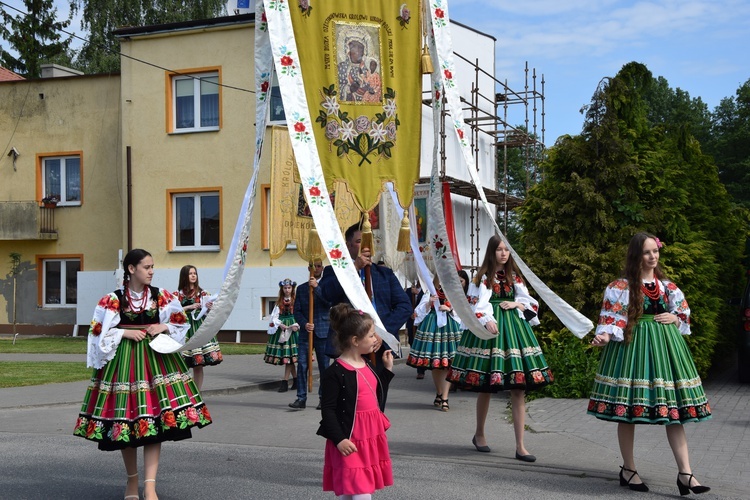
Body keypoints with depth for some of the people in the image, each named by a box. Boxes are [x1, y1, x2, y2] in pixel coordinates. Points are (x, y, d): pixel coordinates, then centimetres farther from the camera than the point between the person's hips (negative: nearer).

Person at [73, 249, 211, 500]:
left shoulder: (162, 296, 4)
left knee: (154, 422, -8)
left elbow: (181, 323, 13)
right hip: (123, 361, -1)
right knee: (125, 420, 4)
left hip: (155, 358, 1)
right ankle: (132, 480, 24)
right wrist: (125, 332, -11)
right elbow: (98, 331, -1)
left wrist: (164, 327, -5)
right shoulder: (113, 299, -4)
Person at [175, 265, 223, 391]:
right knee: (184, 365, -8)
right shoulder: (178, 294, 6)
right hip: (185, 329, -2)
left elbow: (209, 313, 13)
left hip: (200, 328, 2)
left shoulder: (203, 293, 11)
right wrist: (189, 307, -11)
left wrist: (210, 308, -9)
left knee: (199, 365, 0)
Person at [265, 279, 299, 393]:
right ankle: (296, 380, 15)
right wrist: (280, 324, -11)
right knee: (287, 357, 5)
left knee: (288, 356, -9)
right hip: (280, 330, 4)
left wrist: (296, 325, -19)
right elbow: (274, 317, 6)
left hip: (292, 329, -4)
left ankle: (285, 382, -9)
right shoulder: (279, 303, 12)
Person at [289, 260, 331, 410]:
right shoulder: (301, 288, 14)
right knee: (302, 364, -6)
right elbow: (297, 311, 9)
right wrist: (304, 324, -9)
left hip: (323, 332, -2)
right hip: (306, 332, 2)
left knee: (324, 366, 2)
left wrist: (317, 287, -16)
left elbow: (330, 302, -10)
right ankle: (301, 398, -3)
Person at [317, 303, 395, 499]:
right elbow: (328, 410, -15)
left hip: (372, 436, 8)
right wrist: (339, 439, -21)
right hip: (351, 442, -8)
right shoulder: (335, 372, -16)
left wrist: (387, 369, 13)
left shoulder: (367, 365, 9)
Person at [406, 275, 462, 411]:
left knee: (447, 365, -8)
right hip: (432, 327, 1)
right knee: (434, 364, 8)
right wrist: (429, 303, -16)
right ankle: (439, 394, 25)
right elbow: (420, 311, 1)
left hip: (449, 328, -1)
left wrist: (449, 309, -13)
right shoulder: (430, 292, 7)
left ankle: (444, 398, -8)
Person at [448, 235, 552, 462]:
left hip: (513, 329, 4)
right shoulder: (482, 276, 0)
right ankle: (479, 434, 29)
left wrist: (516, 304, -4)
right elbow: (476, 304, -11)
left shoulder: (514, 277, 14)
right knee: (486, 388, 6)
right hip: (488, 332, -4)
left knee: (518, 390, -3)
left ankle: (520, 447, -1)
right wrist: (487, 321, -27)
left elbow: (530, 302, 16)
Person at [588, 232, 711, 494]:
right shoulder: (622, 286, -5)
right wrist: (606, 335, -28)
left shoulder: (666, 285, 11)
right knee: (627, 407, 1)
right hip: (632, 345, -4)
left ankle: (685, 473, -1)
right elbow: (612, 315, -11)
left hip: (664, 345, 5)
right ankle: (628, 470, 15)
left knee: (673, 408, -1)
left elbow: (684, 310, 20)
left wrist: (674, 318, -1)